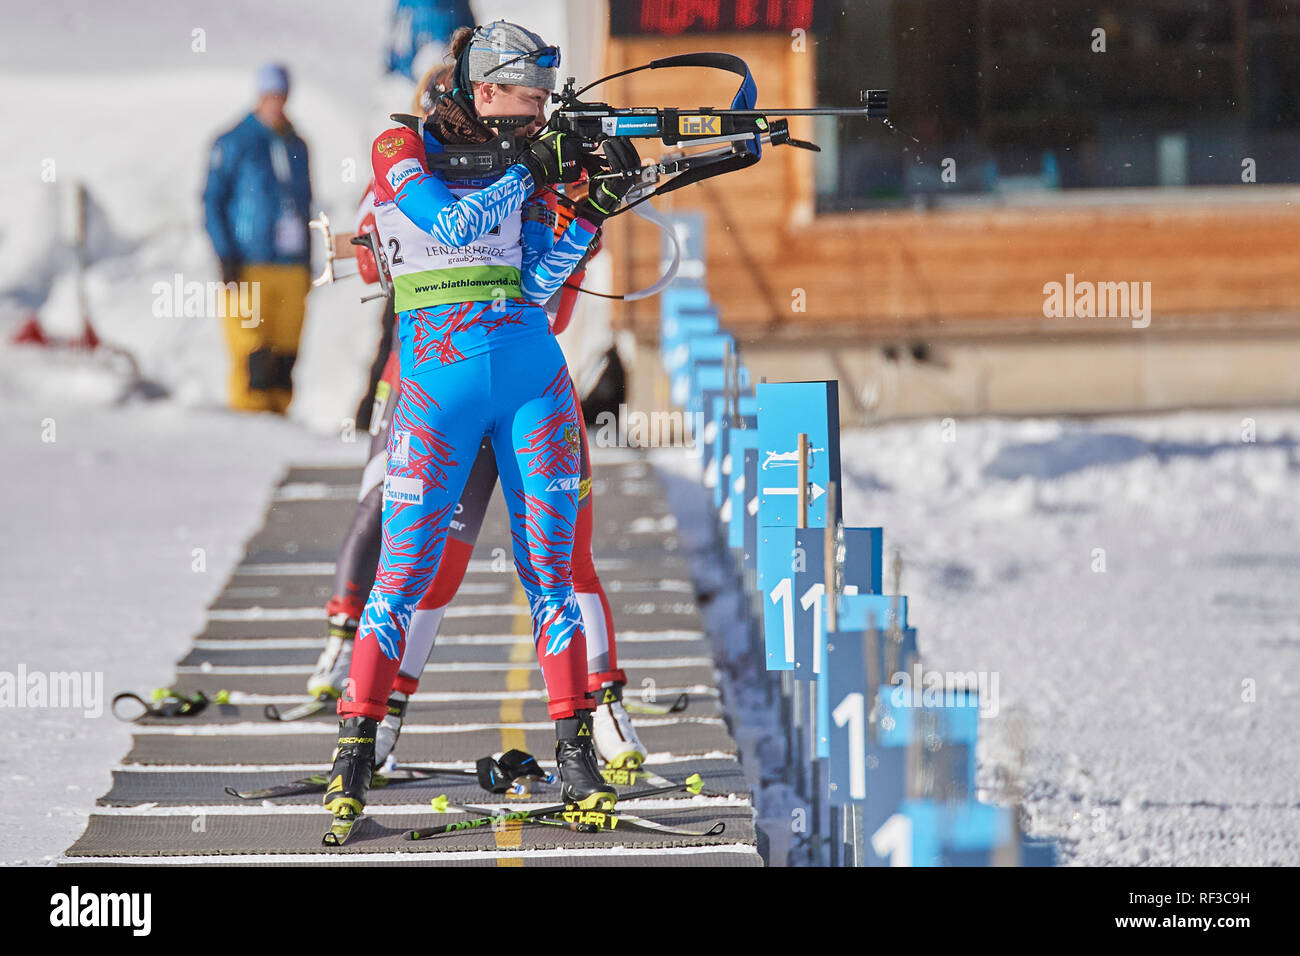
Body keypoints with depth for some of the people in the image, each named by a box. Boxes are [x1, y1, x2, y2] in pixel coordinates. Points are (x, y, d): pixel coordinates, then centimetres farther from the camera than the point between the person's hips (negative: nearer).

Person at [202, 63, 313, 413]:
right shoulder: (234, 144, -1)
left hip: (291, 266, 5)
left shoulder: (297, 147, 17)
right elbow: (213, 202, -2)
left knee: (285, 355, 1)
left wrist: (307, 262, 18)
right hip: (249, 266, -5)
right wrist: (227, 259, -9)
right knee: (252, 357, -12)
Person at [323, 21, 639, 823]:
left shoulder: (526, 166, 14)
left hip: (533, 374, 4)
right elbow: (447, 223, -16)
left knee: (551, 572, 2)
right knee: (404, 575, -5)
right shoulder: (404, 149, 1)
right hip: (440, 380, -4)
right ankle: (355, 757, 3)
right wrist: (527, 172, -12)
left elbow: (538, 284, 6)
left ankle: (577, 757, 4)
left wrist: (593, 210, -4)